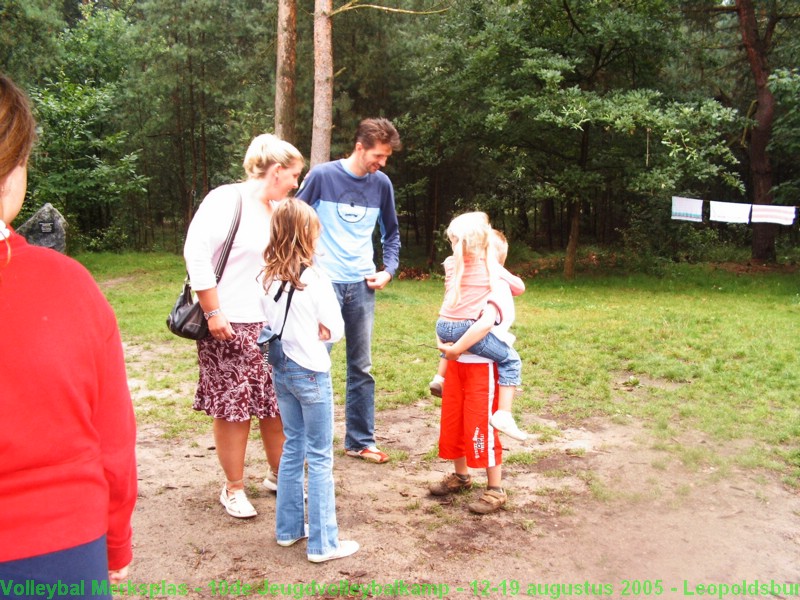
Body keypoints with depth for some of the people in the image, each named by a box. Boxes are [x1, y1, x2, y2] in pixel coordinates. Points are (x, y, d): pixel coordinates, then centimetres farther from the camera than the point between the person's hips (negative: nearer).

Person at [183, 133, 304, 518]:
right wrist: (213, 312, -16)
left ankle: (278, 475, 31)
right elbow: (196, 255, -15)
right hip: (230, 326, -6)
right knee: (233, 408, 3)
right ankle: (234, 489, 19)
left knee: (277, 404, 11)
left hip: (274, 326, 6)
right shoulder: (226, 200, -10)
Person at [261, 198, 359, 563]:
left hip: (280, 370, 6)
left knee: (293, 448, 19)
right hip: (310, 372, -6)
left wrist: (291, 333, 5)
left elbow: (268, 325, 9)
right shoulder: (314, 279, -16)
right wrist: (315, 331, 6)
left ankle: (289, 528, 28)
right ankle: (323, 543, 8)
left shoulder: (269, 278, 2)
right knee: (320, 457, 2)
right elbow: (335, 330, -10)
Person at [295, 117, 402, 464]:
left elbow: (391, 232, 17)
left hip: (362, 285, 4)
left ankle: (360, 441, 20)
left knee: (362, 367, 9)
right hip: (324, 282, -4)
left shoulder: (381, 184, 6)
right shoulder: (322, 176, -6)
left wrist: (389, 270, 5)